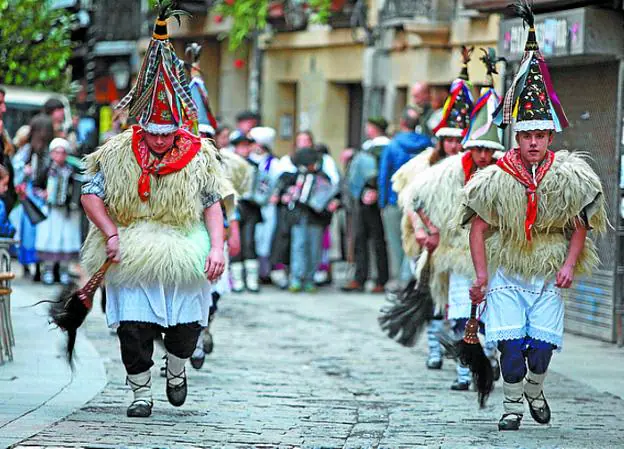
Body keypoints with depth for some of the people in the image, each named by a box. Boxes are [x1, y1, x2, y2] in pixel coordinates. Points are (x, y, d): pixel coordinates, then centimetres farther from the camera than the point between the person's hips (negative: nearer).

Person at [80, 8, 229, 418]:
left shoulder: (198, 157, -1)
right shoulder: (118, 154, -3)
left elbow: (212, 205, 2)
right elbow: (92, 194, 1)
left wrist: (216, 248, -9)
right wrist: (111, 233, -12)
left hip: (183, 258, 1)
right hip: (133, 258, 0)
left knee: (186, 328, 4)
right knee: (134, 328, -3)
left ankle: (176, 369, 35)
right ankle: (141, 392, 12)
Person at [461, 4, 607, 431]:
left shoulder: (568, 176, -2)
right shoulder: (497, 178, -7)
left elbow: (580, 228, 6)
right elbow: (478, 227, 0)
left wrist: (570, 265, -8)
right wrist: (481, 275, -6)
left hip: (548, 278, 1)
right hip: (506, 277, -1)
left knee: (541, 349, -2)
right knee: (512, 346, -8)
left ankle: (535, 391, 29)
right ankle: (512, 406, 13)